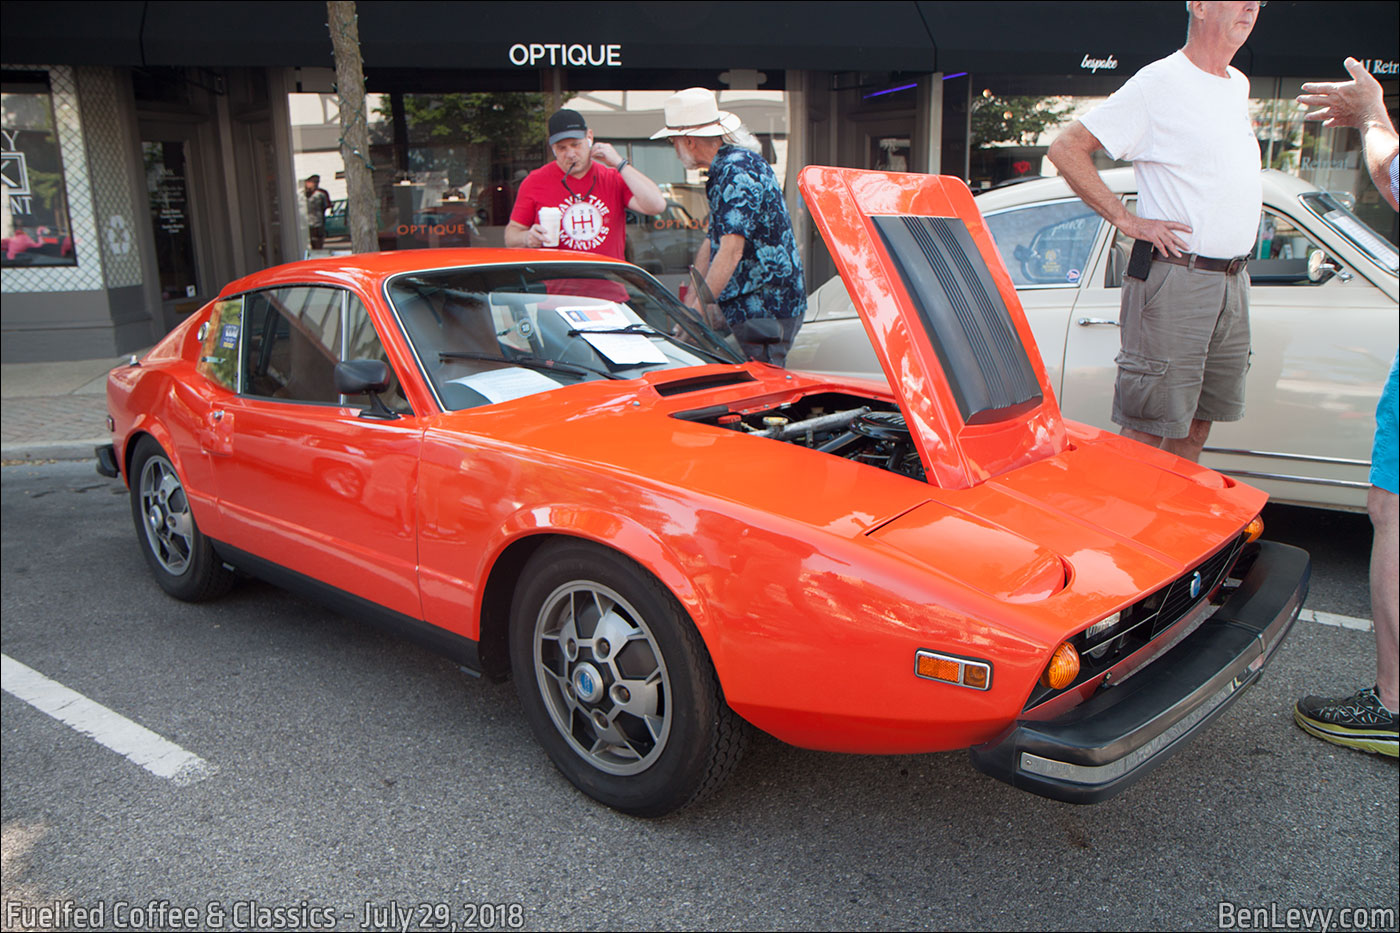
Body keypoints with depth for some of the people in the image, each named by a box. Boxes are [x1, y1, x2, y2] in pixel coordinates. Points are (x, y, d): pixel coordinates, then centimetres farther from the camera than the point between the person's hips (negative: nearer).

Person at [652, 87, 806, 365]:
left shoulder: (737, 170, -16)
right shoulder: (726, 168, 17)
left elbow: (731, 251, -26)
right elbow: (713, 241, 22)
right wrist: (688, 303, 18)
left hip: (763, 312, -10)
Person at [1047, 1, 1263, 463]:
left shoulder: (1239, 85, 17)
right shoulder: (1158, 83, -8)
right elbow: (1066, 149, -11)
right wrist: (1127, 220, -13)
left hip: (1233, 282, 8)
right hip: (1173, 281, -8)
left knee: (1198, 424, 13)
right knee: (1147, 431, -6)